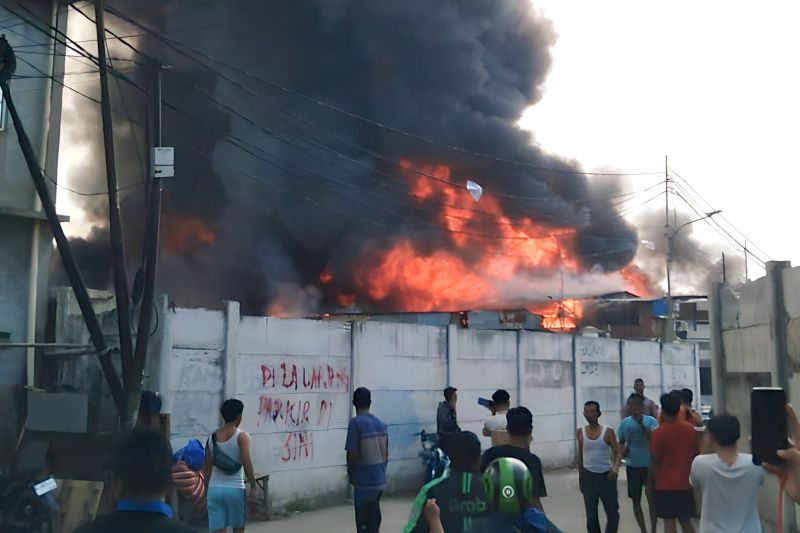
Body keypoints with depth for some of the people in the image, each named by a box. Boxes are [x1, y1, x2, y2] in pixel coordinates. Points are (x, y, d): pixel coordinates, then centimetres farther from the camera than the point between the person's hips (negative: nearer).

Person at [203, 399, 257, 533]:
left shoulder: (212, 437, 7)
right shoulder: (242, 436, -6)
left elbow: (207, 467, 11)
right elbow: (247, 463, -14)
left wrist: (206, 492, 18)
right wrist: (253, 486, -6)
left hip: (214, 489, 3)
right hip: (235, 489, -3)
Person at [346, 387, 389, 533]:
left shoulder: (356, 422, -13)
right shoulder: (380, 423, 7)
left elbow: (353, 453, -16)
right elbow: (386, 453, 11)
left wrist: (350, 471, 1)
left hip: (363, 480, -6)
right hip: (379, 479, 6)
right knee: (374, 520, 17)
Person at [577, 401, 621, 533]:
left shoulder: (608, 431, -5)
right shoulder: (580, 432, 2)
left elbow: (617, 453, -8)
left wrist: (615, 469, -27)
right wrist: (580, 477, 13)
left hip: (606, 476, -1)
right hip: (588, 476, 1)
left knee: (613, 514, 0)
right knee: (591, 515, 5)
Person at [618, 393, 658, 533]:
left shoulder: (650, 420, -8)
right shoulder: (625, 423, 2)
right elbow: (621, 442, 12)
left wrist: (641, 423, -28)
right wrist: (622, 449, -8)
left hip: (649, 464, -3)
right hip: (632, 466, 3)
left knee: (652, 498, 0)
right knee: (636, 500, 10)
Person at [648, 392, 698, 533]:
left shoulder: (659, 432, -15)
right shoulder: (690, 429, 1)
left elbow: (654, 462, -12)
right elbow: (695, 455, 10)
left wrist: (650, 483, 0)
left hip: (665, 485, -5)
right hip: (685, 483, 5)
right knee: (686, 521, 15)